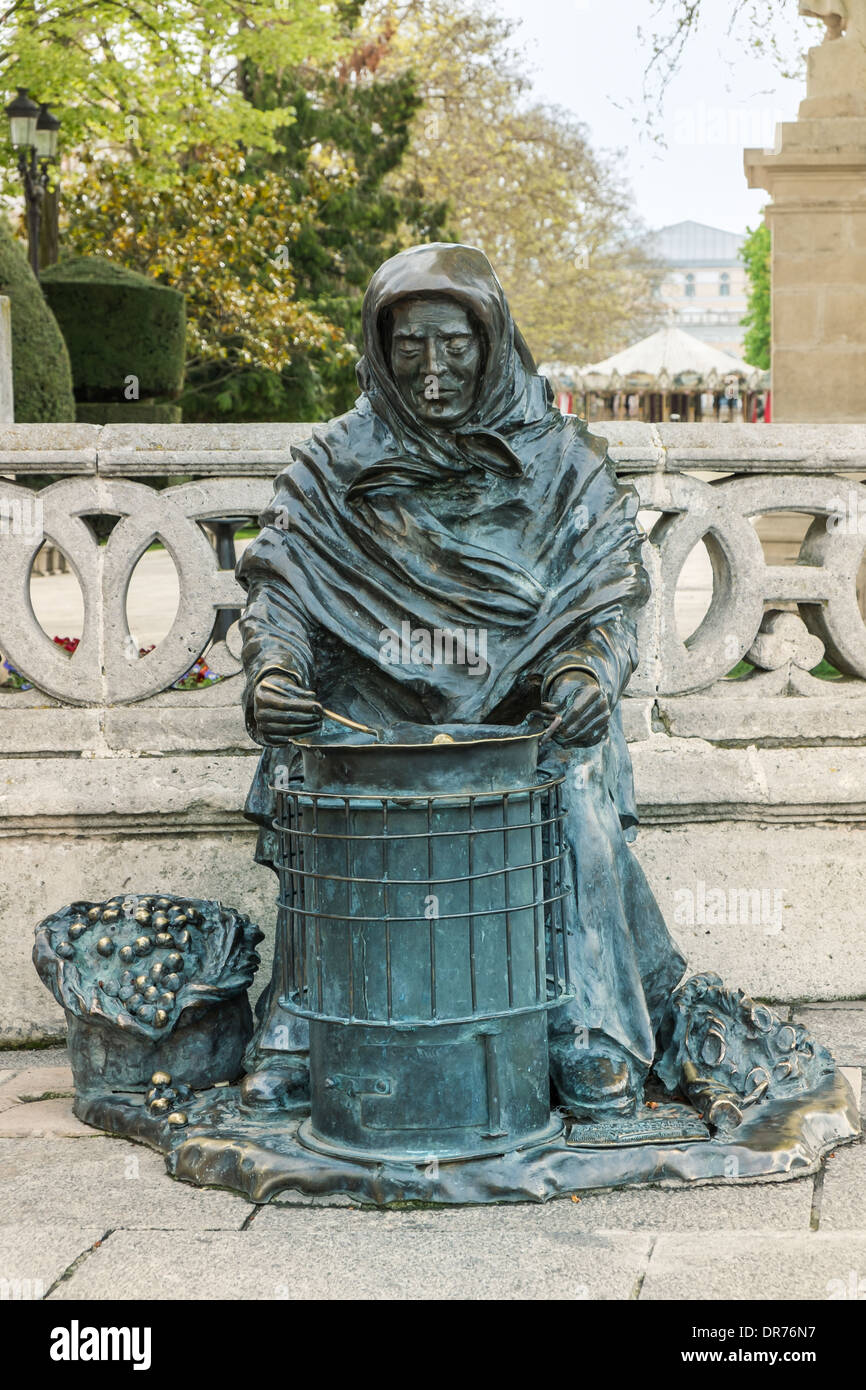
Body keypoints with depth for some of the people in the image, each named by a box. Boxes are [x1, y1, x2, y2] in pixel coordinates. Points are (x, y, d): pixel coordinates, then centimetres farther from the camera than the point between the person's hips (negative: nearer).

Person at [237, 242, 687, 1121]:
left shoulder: (558, 461, 4)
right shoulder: (336, 465, 5)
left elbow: (612, 595, -2)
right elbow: (278, 584, -1)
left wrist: (589, 669, -25)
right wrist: (273, 668, -24)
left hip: (527, 716, 0)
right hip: (377, 713, 1)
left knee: (575, 803, -30)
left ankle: (593, 1046, -16)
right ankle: (296, 1032, -13)